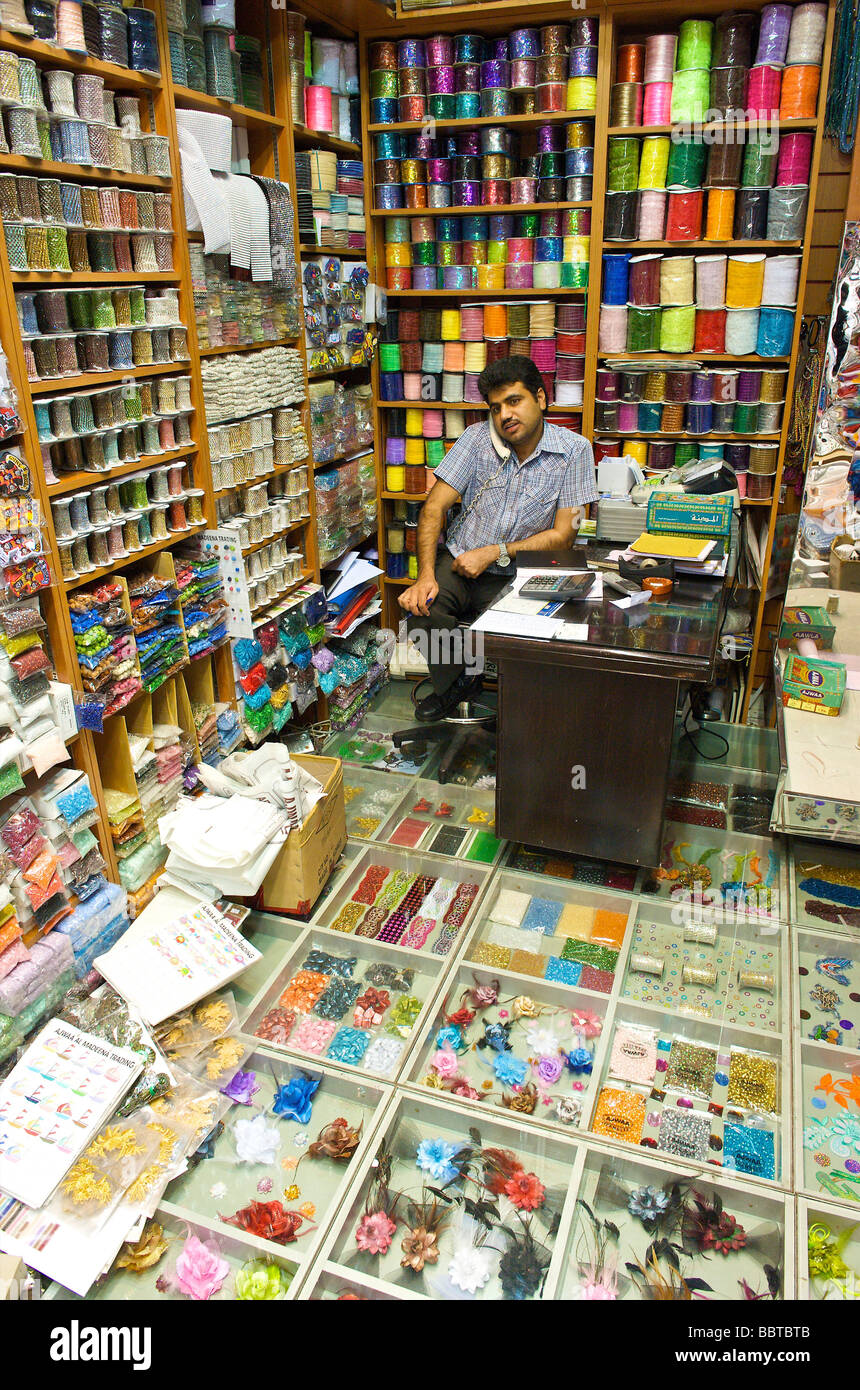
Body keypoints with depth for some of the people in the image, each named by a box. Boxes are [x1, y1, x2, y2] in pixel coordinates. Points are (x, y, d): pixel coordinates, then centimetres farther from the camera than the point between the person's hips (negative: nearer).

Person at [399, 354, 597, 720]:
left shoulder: (573, 450, -6)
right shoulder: (478, 438, -2)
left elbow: (563, 536, -7)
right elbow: (434, 507, -5)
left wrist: (495, 552, -16)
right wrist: (425, 575, -19)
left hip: (516, 577, -1)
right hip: (457, 562, 2)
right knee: (420, 607, -27)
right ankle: (456, 684, 5)